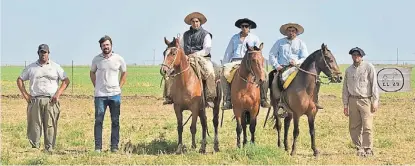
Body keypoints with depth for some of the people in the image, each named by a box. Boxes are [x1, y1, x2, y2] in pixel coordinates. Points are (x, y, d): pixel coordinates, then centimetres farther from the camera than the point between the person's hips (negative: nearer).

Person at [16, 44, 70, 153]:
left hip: (51, 101, -1)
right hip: (35, 100, 1)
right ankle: (34, 149, 0)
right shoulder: (31, 67, 14)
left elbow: (66, 80, 9)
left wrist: (58, 94, -2)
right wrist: (25, 95, 5)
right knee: (34, 126, -3)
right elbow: (20, 80, 17)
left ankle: (49, 150, -2)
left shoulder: (55, 67, 11)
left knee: (50, 126, -5)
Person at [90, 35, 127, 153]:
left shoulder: (119, 59, 0)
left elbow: (124, 73, 13)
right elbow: (92, 73, 16)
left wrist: (119, 87, 4)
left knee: (115, 121, 4)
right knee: (98, 121, -2)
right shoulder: (96, 59, 1)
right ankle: (98, 147, 3)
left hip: (115, 94, 0)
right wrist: (96, 86, 6)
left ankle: (114, 146, 11)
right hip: (100, 95, 0)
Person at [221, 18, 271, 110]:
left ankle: (263, 99, -19)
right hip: (236, 61, 1)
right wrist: (224, 65, 10)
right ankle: (228, 101, -24)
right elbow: (228, 52, 17)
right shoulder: (234, 38, 18)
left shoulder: (255, 38, 13)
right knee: (224, 75, -28)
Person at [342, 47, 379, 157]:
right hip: (353, 100, 4)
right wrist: (345, 104, 11)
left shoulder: (369, 67, 1)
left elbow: (374, 85, -2)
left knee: (367, 126, -8)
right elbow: (345, 88, 16)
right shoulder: (349, 70, 13)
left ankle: (368, 149, -2)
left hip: (365, 100, -4)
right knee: (354, 127, 5)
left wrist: (375, 101, -8)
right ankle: (359, 148, 15)